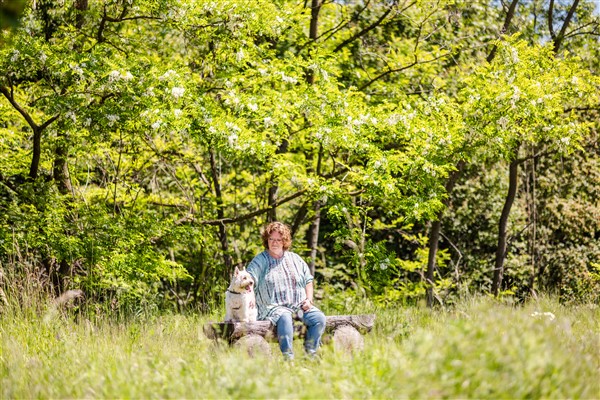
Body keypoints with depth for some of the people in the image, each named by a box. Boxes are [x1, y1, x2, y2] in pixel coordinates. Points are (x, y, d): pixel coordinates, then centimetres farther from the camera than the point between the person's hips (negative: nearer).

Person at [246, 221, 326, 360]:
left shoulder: (295, 259, 19)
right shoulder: (260, 260, 6)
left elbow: (308, 281, 22)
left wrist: (308, 300, 6)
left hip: (300, 306, 5)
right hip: (274, 306, -5)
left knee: (319, 317, -22)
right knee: (285, 317, -39)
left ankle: (311, 354, -15)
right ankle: (288, 357, -38)